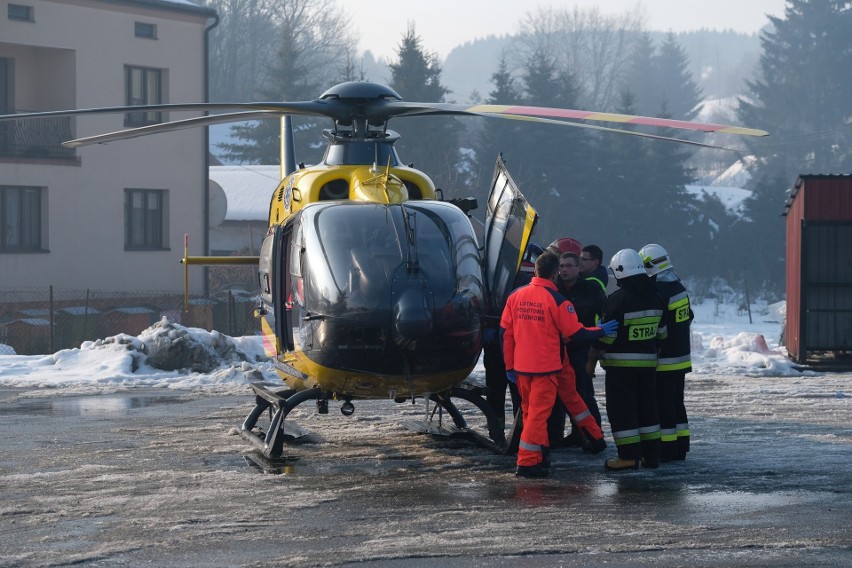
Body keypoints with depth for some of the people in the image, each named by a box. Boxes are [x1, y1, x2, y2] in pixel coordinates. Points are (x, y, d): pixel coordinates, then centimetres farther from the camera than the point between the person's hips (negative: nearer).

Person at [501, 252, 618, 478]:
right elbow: (576, 333, -10)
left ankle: (538, 454, 28)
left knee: (529, 411, 17)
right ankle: (527, 463, -5)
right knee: (538, 413, -2)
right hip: (546, 367, -5)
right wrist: (601, 331, 7)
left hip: (521, 366, 5)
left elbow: (505, 332, 6)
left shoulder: (515, 296, 3)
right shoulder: (556, 300, -13)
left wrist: (509, 365, 14)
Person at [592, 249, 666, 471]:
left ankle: (629, 455, -4)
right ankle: (651, 454, 17)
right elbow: (661, 332, 15)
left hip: (620, 364, -7)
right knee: (647, 407, 15)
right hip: (648, 361, 7)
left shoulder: (617, 300, -17)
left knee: (621, 409, -1)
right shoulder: (655, 298, 6)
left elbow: (605, 336, -15)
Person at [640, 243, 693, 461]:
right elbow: (689, 317, 19)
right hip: (681, 357, 9)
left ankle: (667, 449, -1)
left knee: (663, 404, -3)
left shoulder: (659, 292, -20)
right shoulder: (679, 288, 9)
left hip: (665, 361, -9)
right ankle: (680, 447, 20)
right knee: (676, 402, 15)